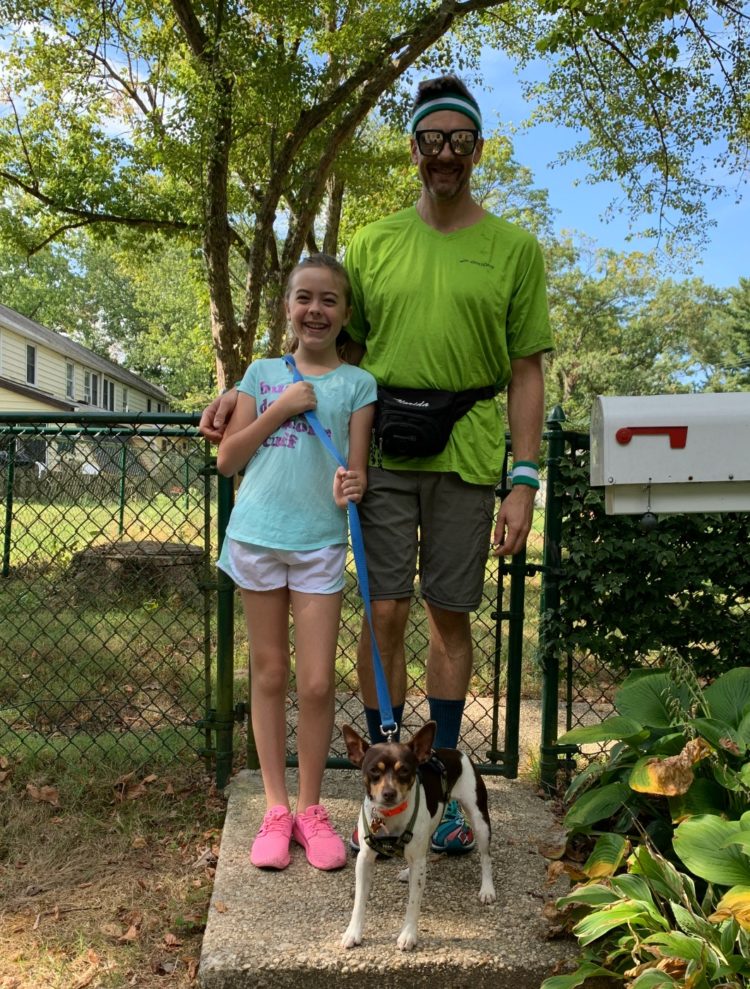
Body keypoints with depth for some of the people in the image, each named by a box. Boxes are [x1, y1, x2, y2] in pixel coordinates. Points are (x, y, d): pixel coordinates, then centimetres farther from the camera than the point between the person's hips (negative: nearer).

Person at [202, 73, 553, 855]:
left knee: (449, 617, 6)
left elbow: (525, 375, 4)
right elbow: (337, 351, 15)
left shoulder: (514, 249, 6)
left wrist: (524, 481, -4)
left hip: (465, 459, -1)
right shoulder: (372, 245, 10)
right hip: (381, 454, 1)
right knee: (385, 614, 0)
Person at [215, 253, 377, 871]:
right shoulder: (263, 374, 8)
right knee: (269, 673, 8)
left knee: (317, 682, -2)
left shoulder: (357, 383, 4)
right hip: (257, 535, 1)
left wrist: (350, 489, -23)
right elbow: (226, 461, 4)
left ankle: (310, 807, 17)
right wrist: (280, 410, -6)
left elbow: (357, 469, 0)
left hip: (321, 542, -1)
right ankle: (275, 807, 19)